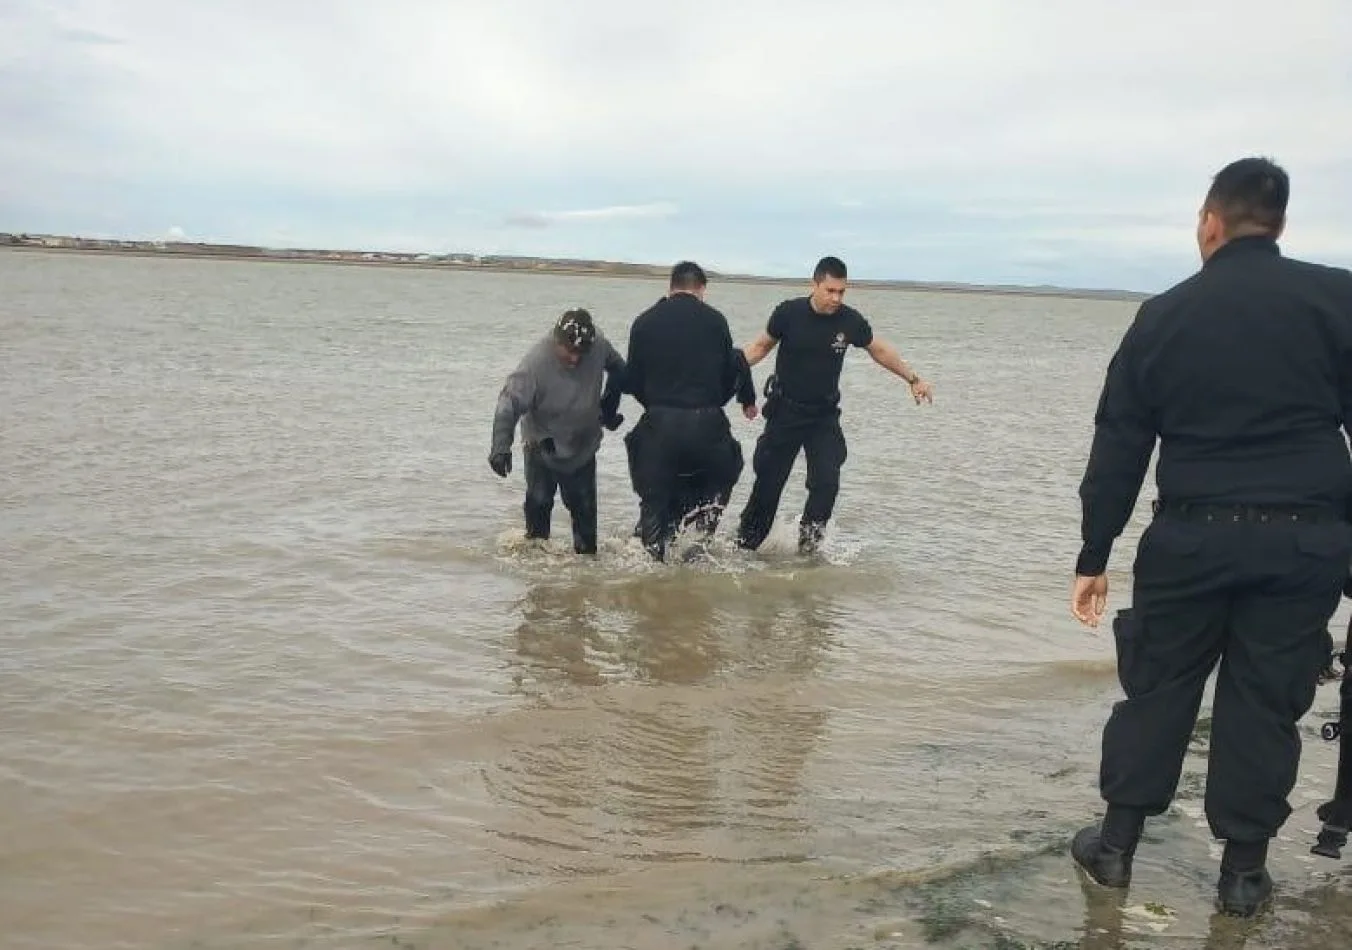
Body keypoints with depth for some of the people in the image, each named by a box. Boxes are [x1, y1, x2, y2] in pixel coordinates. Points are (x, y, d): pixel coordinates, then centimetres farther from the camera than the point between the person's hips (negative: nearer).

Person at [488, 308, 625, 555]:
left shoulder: (599, 346, -15)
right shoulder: (536, 361, -27)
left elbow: (619, 371, 8)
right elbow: (509, 402, -30)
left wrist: (609, 406, 8)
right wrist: (501, 446, -40)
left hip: (583, 447, 3)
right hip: (542, 448, -3)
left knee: (584, 506, 9)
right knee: (539, 502, -4)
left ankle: (586, 554, 22)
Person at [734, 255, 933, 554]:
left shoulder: (850, 320, -9)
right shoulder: (789, 312, -13)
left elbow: (879, 350, 10)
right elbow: (761, 346, 3)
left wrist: (913, 379, 11)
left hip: (824, 415, 1)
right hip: (785, 411, -1)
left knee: (826, 482, -13)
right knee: (768, 482, 2)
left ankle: (809, 539, 7)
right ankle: (745, 544, 19)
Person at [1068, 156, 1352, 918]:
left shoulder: (1164, 316, 3)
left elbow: (1118, 449, 4)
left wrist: (1094, 556, 9)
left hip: (1191, 536, 1)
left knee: (1157, 690, 13)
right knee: (1265, 704, 10)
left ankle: (1116, 843, 22)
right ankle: (1244, 869, 19)